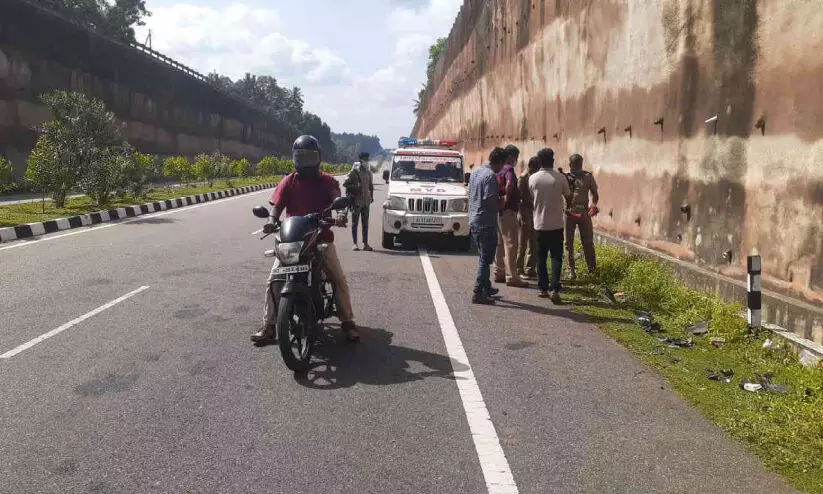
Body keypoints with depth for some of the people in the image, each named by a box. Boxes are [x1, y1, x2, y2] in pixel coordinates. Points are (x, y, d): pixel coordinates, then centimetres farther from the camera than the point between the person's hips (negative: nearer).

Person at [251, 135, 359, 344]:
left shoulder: (326, 181, 5)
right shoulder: (289, 182, 6)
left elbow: (337, 199, -12)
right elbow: (277, 205, -5)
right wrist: (272, 221, -26)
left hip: (321, 238, 0)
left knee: (340, 280, -4)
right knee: (274, 281, -9)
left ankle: (347, 322, 11)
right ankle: (269, 327, 0)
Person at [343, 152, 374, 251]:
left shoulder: (368, 171, 12)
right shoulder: (355, 171, -6)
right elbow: (345, 183, -7)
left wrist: (371, 196, 15)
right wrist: (355, 187, -15)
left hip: (366, 201, 5)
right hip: (356, 200, -5)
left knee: (365, 223, 7)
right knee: (355, 222, 0)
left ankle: (365, 244, 10)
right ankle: (355, 244, 4)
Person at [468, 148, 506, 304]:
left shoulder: (475, 171, 11)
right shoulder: (491, 176, -17)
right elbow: (490, 200, -24)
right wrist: (501, 203, -3)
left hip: (473, 220, 9)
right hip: (486, 223, -9)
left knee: (484, 257, 20)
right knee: (485, 259, -2)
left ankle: (486, 288, 30)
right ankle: (478, 293, -1)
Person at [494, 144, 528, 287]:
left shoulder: (499, 169, 14)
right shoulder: (508, 169, -13)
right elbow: (509, 183, -34)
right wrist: (506, 199, -24)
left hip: (498, 210, 10)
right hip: (508, 210, -10)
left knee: (500, 243, 15)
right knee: (510, 243, -7)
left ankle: (499, 273, 22)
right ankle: (512, 277, -6)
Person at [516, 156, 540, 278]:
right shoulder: (522, 178, -11)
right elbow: (519, 198, -16)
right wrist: (522, 215, -20)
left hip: (533, 212, 8)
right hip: (525, 212, -8)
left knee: (533, 243, 10)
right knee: (523, 243, -3)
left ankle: (530, 269, 18)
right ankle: (519, 270, 3)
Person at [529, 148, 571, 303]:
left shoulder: (533, 178, -4)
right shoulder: (560, 178, -8)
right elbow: (568, 197, 4)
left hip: (539, 224, 1)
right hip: (556, 224, -1)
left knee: (541, 257, 12)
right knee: (556, 257, 2)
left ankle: (543, 288, 17)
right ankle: (554, 289, -8)